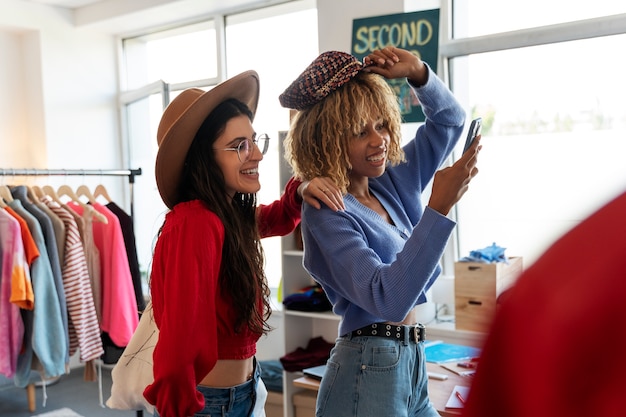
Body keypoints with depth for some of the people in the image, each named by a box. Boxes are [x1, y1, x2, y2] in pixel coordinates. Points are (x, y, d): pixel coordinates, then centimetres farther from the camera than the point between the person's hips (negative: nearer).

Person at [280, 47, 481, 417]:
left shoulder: (392, 184, 4)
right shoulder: (326, 212, -16)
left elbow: (450, 120, 15)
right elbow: (387, 298, -27)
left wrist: (416, 71, -4)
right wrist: (440, 208, -29)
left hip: (412, 364, 7)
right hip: (368, 375, -7)